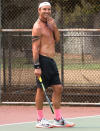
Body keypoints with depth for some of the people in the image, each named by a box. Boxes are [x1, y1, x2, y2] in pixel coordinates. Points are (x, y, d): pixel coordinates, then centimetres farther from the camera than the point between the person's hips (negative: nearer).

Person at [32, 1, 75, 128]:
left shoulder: (49, 24, 17)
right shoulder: (38, 27, -11)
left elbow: (57, 39, 13)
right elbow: (35, 48, -15)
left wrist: (54, 27, -3)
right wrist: (36, 66, -21)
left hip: (51, 60, 9)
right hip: (43, 60, -9)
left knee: (58, 88, 8)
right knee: (41, 90, -3)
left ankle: (58, 119, 13)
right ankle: (40, 120, 4)